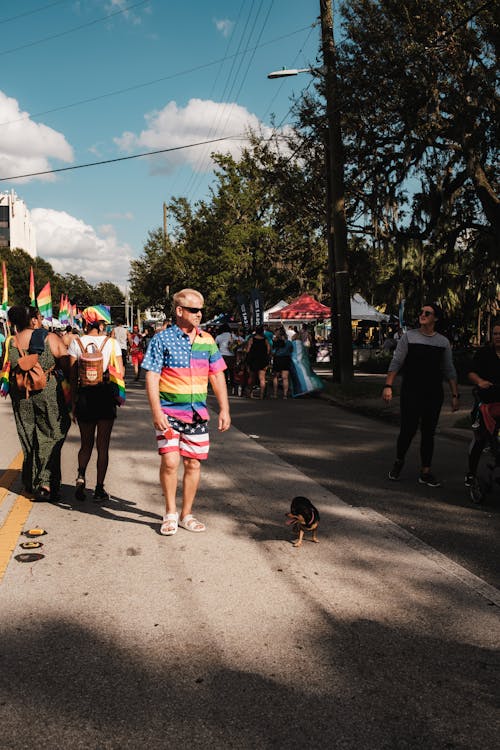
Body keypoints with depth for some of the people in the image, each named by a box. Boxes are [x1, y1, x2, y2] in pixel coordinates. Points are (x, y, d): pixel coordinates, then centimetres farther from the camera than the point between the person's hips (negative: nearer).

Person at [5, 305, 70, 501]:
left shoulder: (11, 343, -1)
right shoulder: (50, 338, -8)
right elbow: (68, 367, -9)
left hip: (20, 396, 3)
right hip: (48, 393, -3)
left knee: (28, 438, 16)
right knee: (51, 437, 6)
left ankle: (30, 483, 26)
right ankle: (46, 483, -3)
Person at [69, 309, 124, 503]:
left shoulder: (76, 343, 0)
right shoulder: (112, 343, -3)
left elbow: (73, 376, 0)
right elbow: (120, 373, -5)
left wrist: (73, 403, 6)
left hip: (83, 396, 1)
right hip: (106, 396, -1)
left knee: (86, 443, 18)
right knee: (103, 445, 7)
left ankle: (81, 476, -4)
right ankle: (99, 489, 9)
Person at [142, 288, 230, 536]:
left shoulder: (207, 340, 8)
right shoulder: (162, 339, -4)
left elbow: (217, 376, 12)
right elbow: (151, 377, -7)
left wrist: (224, 409, 6)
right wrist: (156, 412, -15)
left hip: (197, 413, 4)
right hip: (169, 412, -4)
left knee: (193, 463, 7)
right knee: (169, 461, -11)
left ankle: (186, 514, 23)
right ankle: (170, 513, 10)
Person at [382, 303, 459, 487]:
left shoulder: (443, 342, 8)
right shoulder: (408, 337, 1)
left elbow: (449, 370, 12)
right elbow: (396, 362, -2)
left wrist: (455, 395, 6)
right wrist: (388, 386, -11)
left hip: (434, 394, 3)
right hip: (411, 393, -3)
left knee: (429, 433, 6)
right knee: (408, 430, -7)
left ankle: (425, 472, 14)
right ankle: (399, 461, 20)